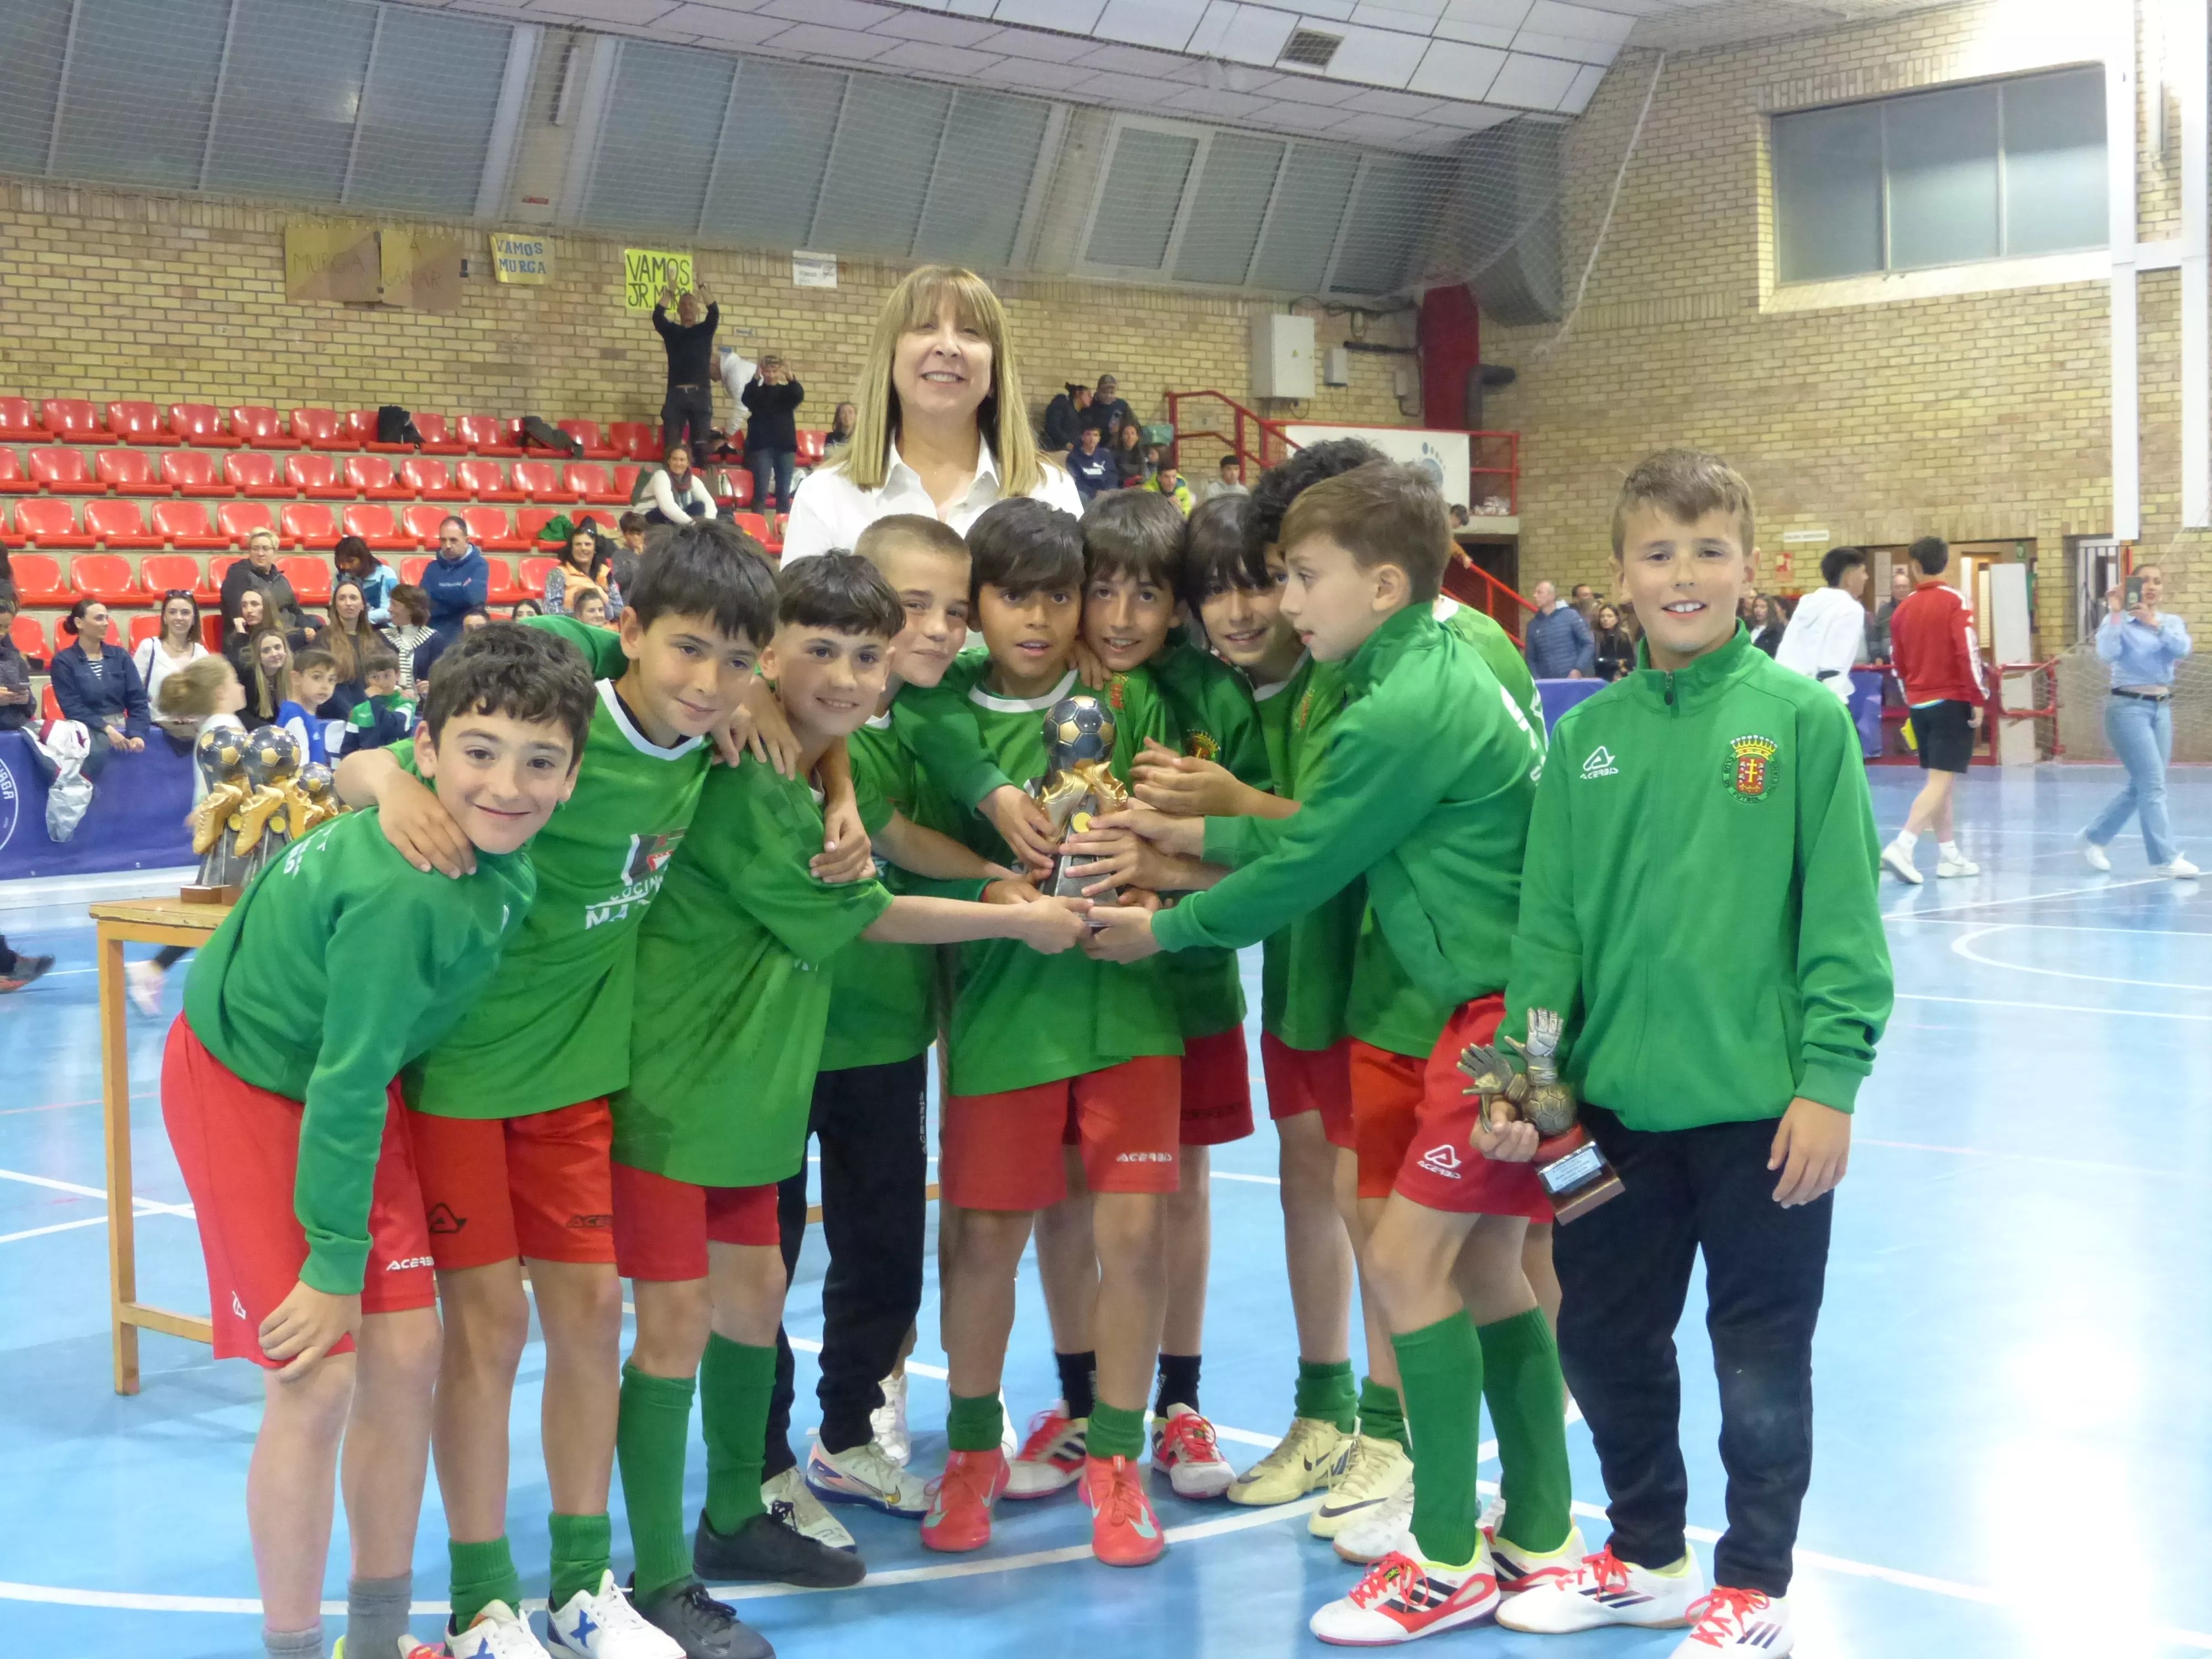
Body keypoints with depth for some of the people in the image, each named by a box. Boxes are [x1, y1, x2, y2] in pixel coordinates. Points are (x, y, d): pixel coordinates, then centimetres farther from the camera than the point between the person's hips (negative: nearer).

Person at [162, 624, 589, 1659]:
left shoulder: (495, 854, -14)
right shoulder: (407, 891, -35)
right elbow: (346, 1082, -26)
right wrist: (335, 1259, -17)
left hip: (344, 1083, 8)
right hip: (244, 1085, -7)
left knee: (407, 1351, 6)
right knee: (315, 1382, -9)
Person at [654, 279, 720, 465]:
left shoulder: (705, 330, 13)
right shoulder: (671, 331, 13)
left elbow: (715, 312, -5)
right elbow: (658, 315, -5)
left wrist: (702, 288, -14)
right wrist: (670, 292, -14)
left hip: (700, 395, 0)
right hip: (676, 394, 0)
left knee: (701, 445, -2)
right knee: (671, 445, -4)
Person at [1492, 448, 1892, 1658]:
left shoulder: (1801, 719, -6)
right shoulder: (1587, 736, 4)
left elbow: (1843, 919, -8)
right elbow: (1550, 921, 5)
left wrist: (1830, 1078, -12)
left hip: (1763, 1105, -4)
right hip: (1617, 1103, 4)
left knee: (1762, 1358, 8)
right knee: (1602, 1337, 16)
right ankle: (1647, 1557, 36)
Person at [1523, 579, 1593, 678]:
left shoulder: (1570, 616, -1)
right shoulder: (1533, 624, 9)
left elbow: (1589, 644, -1)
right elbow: (1531, 658, 12)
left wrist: (1579, 670, -11)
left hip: (1572, 681, -3)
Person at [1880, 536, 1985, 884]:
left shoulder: (1904, 609, 5)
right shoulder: (1953, 602, -9)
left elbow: (1898, 663, 11)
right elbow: (1968, 653, -16)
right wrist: (1978, 699, -10)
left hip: (1919, 703, 6)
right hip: (1952, 701, -6)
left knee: (1942, 781, 14)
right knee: (1941, 781, -8)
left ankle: (1949, 855, 17)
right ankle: (1902, 846, -22)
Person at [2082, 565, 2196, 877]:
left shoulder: (2172, 622, 8)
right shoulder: (2119, 622, -6)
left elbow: (2182, 649, -13)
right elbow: (2106, 654, -23)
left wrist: (2154, 623, -26)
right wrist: (2115, 614, -25)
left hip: (2162, 709, 6)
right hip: (2128, 707, -6)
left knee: (2140, 786, 11)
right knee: (2153, 785, -10)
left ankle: (2094, 837, 26)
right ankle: (2166, 859, -8)